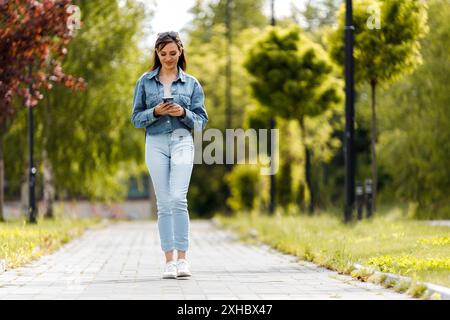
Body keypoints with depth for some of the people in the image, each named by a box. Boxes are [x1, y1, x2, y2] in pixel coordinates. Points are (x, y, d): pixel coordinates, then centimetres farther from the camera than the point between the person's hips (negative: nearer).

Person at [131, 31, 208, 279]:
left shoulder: (191, 83, 8)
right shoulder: (145, 82, 9)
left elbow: (201, 120, 8)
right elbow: (136, 118, 8)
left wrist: (184, 113, -11)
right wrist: (155, 112, -10)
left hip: (182, 141, -1)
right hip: (156, 144, 1)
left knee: (178, 198, -16)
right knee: (164, 204, 0)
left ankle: (182, 259, -14)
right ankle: (169, 261, 3)